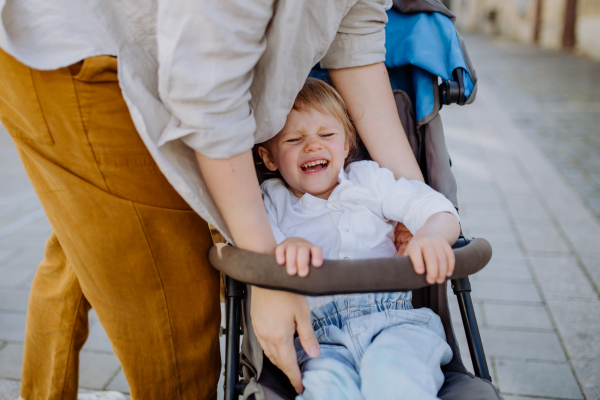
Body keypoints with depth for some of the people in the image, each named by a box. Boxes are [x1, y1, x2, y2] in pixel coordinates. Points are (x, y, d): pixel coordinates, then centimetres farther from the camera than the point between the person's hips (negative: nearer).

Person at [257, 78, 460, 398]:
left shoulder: (369, 178, 17)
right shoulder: (271, 203, 16)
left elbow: (439, 213, 8)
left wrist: (430, 236, -18)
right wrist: (286, 249, -26)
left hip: (394, 322, 1)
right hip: (323, 339, 0)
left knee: (391, 372, -33)